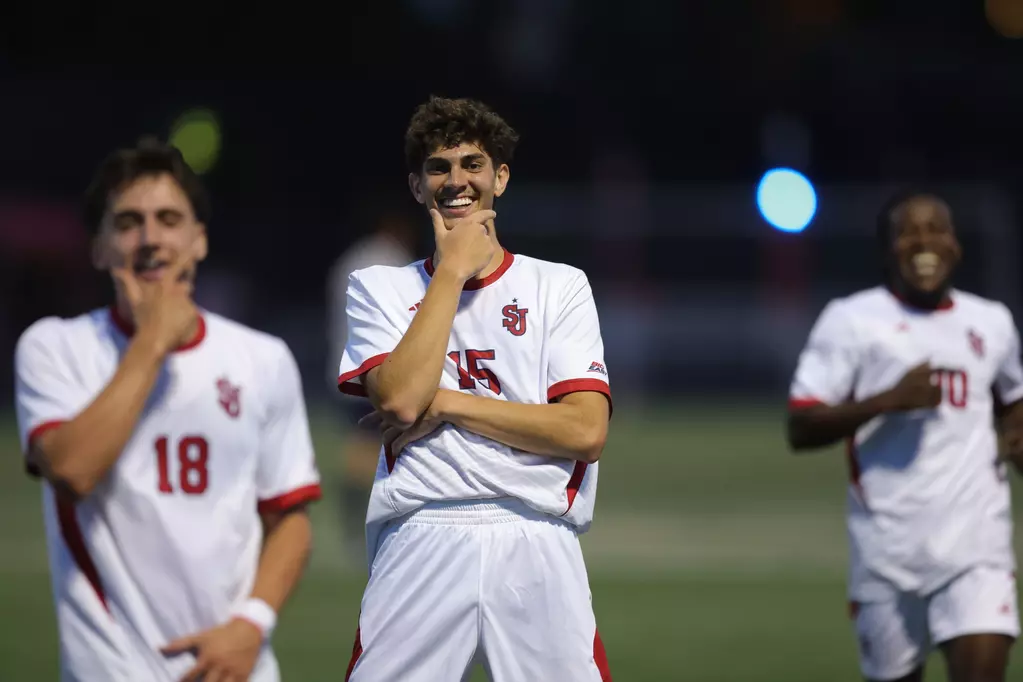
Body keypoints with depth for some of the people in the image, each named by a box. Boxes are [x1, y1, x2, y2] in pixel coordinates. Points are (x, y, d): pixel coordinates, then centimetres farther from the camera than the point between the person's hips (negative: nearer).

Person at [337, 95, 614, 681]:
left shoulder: (560, 286, 10)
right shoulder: (379, 288, 12)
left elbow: (587, 431, -2)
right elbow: (399, 400, -7)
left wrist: (447, 404, -5)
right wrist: (453, 270, -2)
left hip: (537, 551, 0)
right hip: (418, 546, 0)